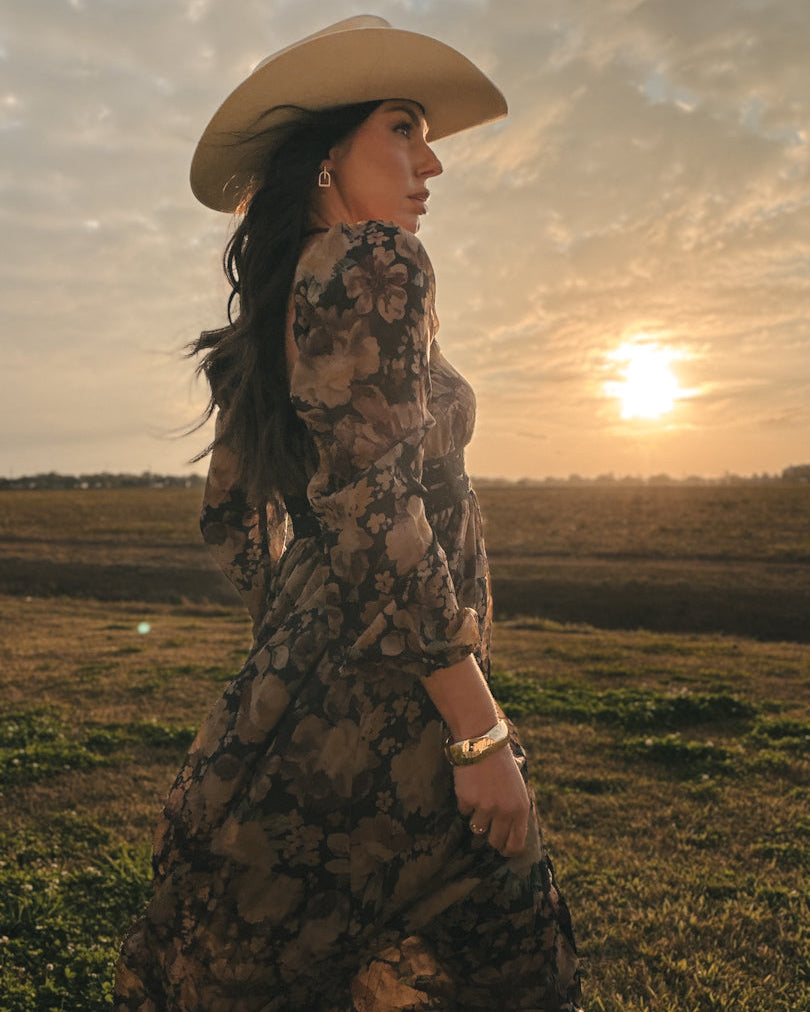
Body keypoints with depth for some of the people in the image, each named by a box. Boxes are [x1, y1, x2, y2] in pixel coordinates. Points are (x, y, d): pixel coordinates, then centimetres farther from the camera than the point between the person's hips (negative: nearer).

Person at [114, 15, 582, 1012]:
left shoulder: (270, 309, 13)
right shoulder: (372, 260, -12)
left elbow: (232, 519, 18)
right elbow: (374, 507, -22)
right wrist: (482, 732, -19)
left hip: (295, 696, 9)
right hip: (389, 707, -9)